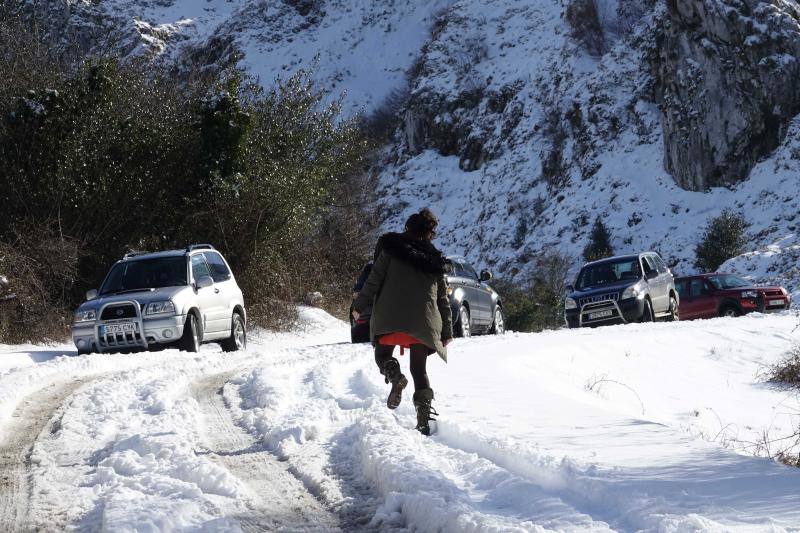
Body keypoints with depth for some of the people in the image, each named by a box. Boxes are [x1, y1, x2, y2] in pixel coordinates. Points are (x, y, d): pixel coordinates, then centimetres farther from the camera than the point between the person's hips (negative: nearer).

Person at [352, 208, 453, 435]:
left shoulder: (391, 249, 4)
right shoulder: (435, 260, 13)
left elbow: (374, 280, 0)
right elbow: (443, 299, 14)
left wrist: (359, 305, 9)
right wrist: (447, 331, 17)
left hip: (391, 317, -2)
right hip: (424, 321, 2)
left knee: (383, 355, 15)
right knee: (419, 368, 8)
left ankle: (394, 375, -20)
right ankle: (424, 420, -5)